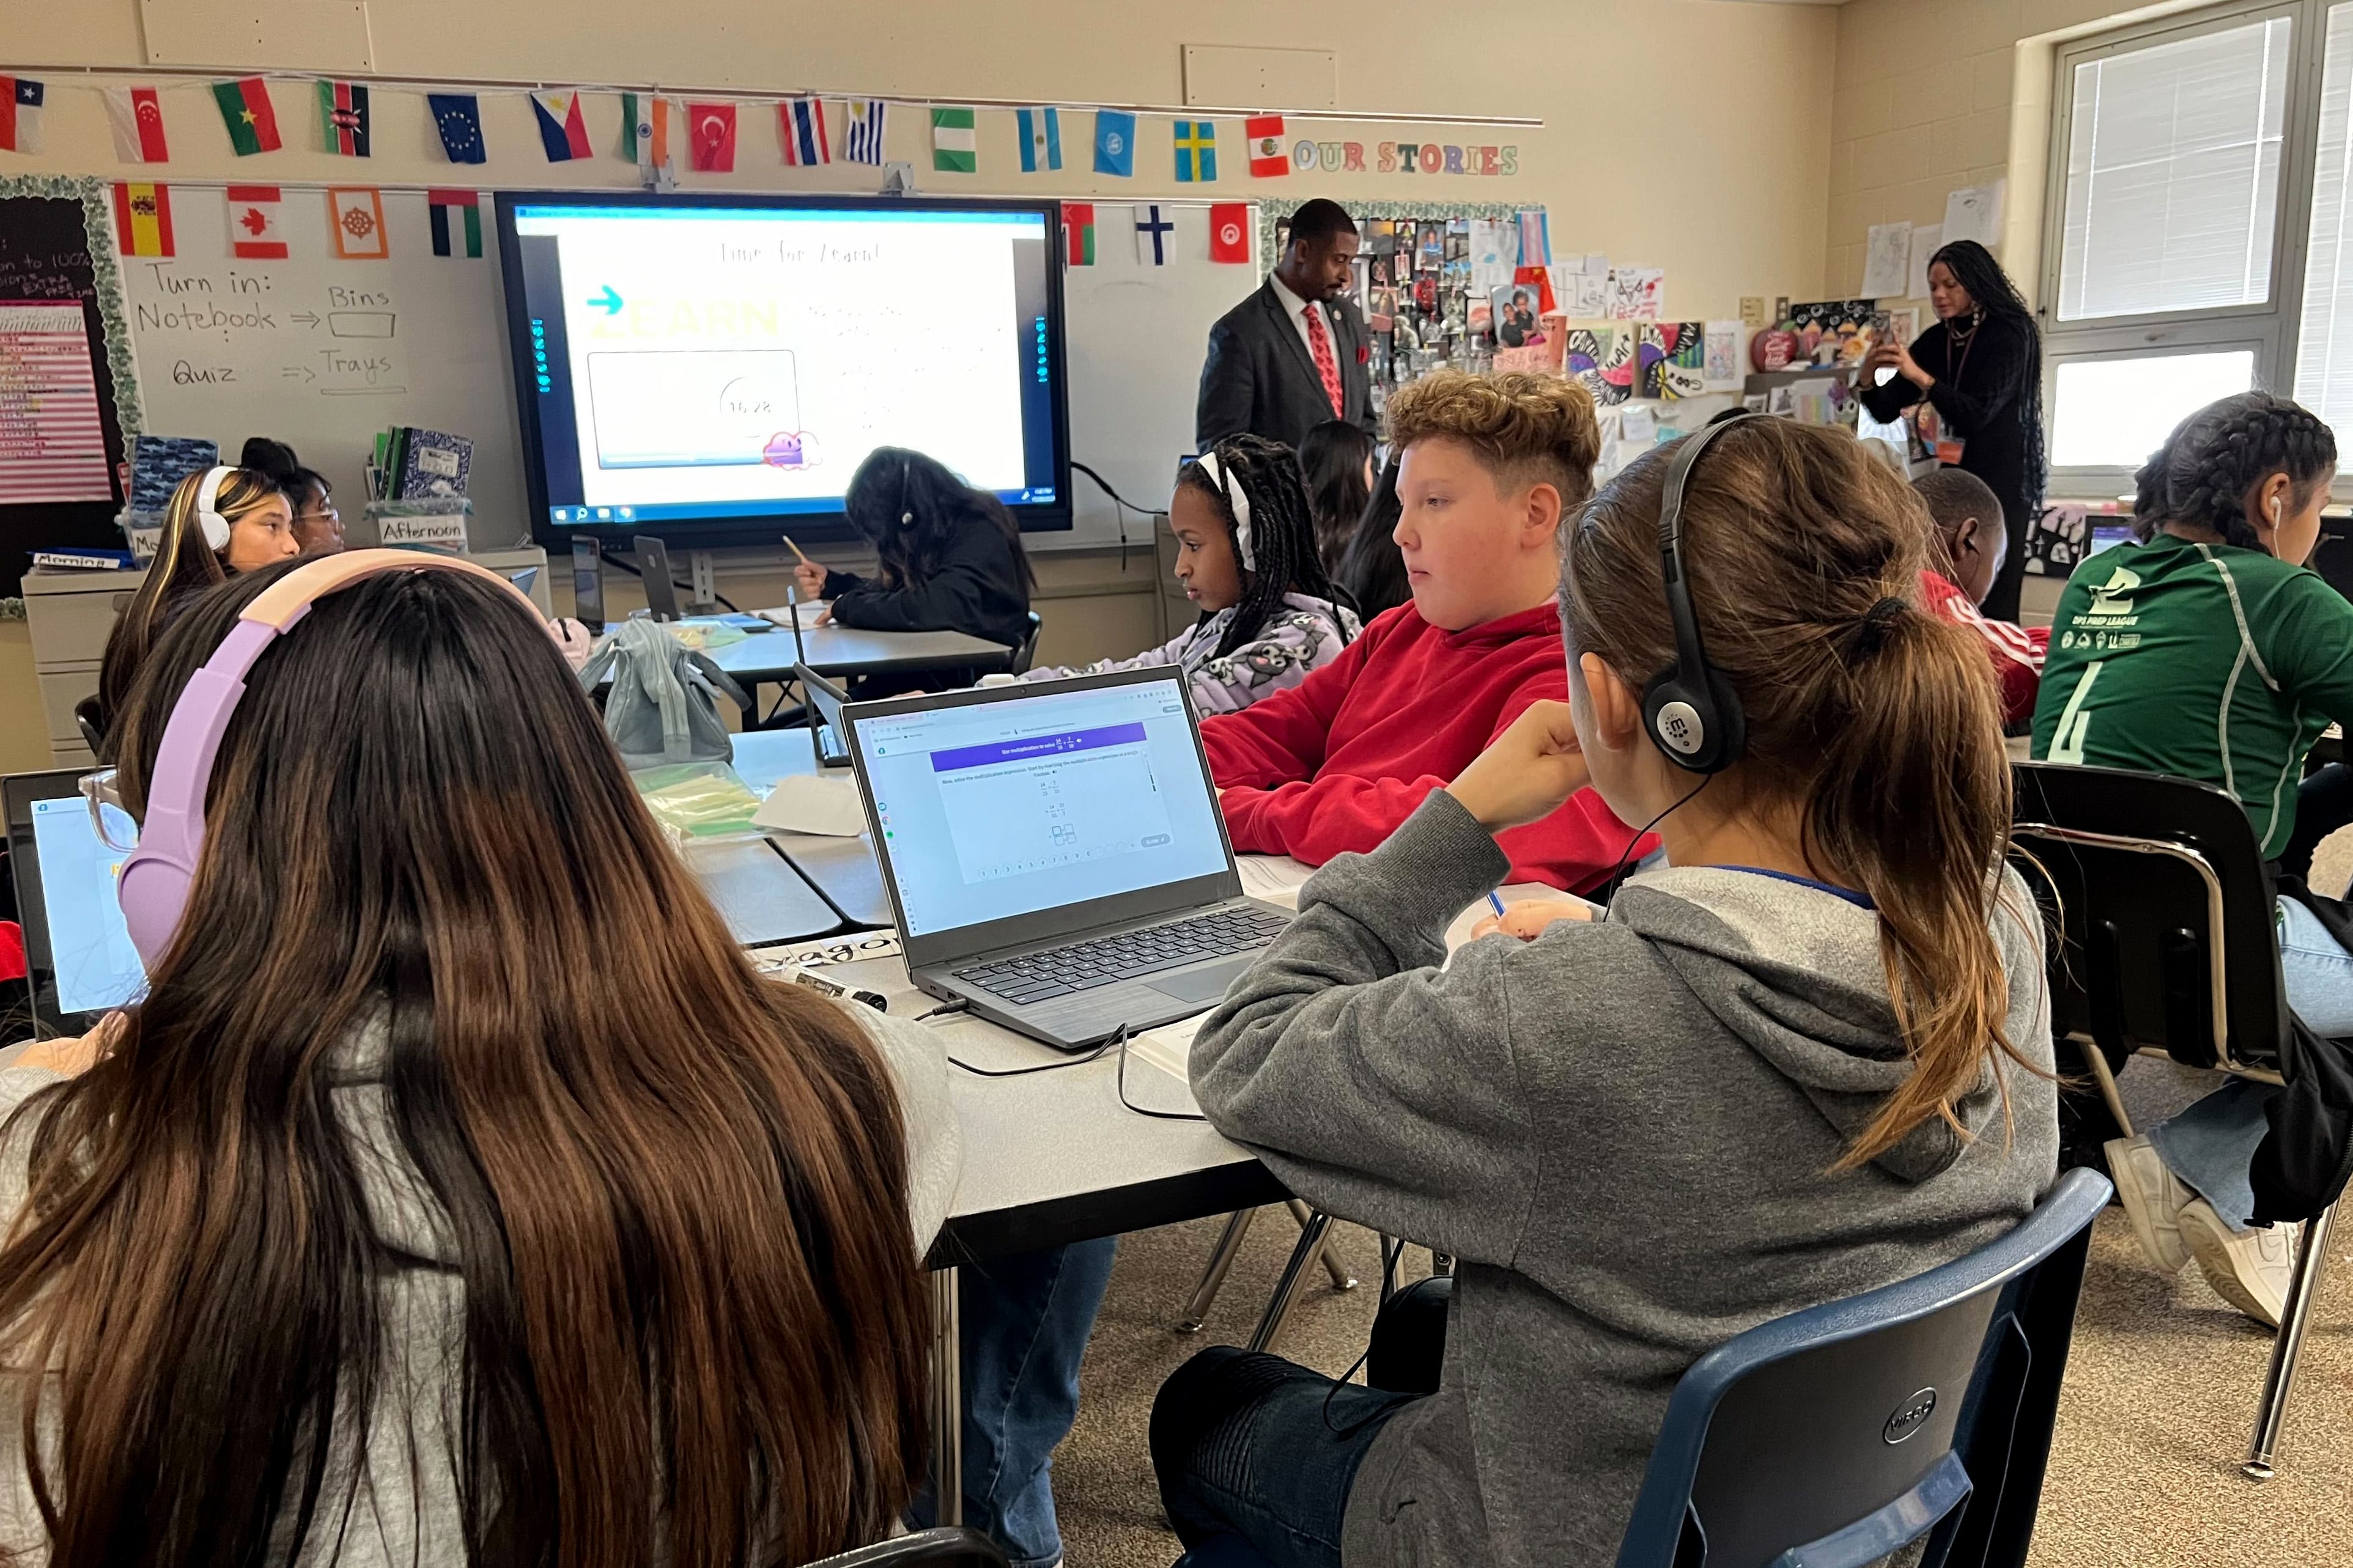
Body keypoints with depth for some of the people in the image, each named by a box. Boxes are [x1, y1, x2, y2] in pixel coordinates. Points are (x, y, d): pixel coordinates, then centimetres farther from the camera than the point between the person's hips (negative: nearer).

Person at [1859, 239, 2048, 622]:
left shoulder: (2009, 335, -6)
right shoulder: (1935, 340, 9)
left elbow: (1977, 414, -17)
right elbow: (1886, 411, 8)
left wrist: (1919, 377, -25)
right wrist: (1868, 378, -12)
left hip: (1999, 482, -5)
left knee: (1991, 603, -8)